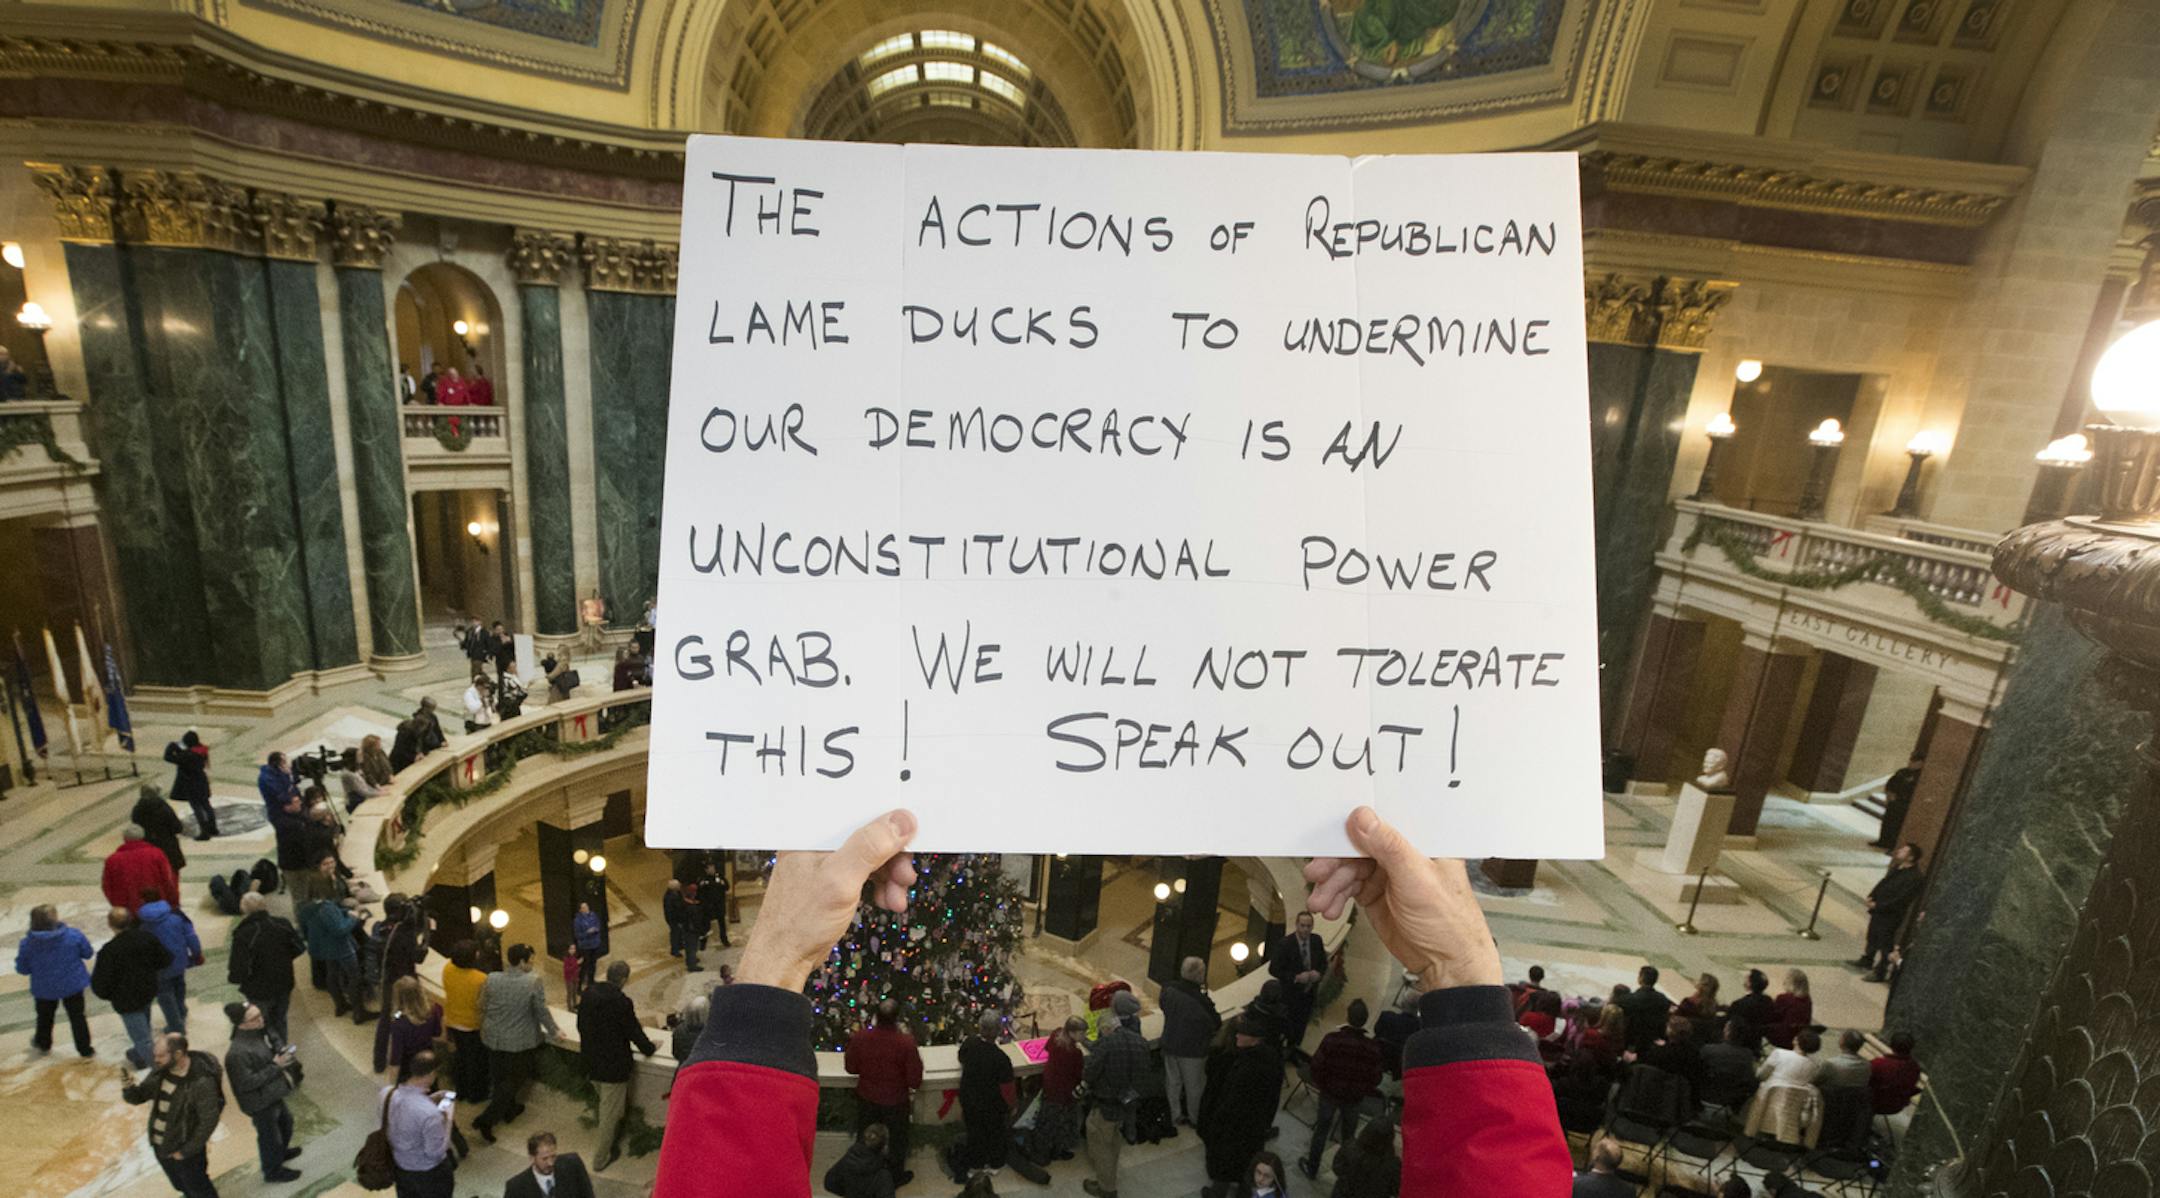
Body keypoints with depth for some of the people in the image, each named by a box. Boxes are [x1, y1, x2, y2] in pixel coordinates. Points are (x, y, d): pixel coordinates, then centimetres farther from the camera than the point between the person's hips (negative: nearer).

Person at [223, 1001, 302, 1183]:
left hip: (273, 1093, 8)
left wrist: (284, 1050, -14)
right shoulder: (238, 1053, -36)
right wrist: (275, 1066, -27)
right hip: (260, 1103, -8)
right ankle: (273, 1170, 42)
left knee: (285, 1121, 30)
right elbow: (247, 1083, -28)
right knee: (269, 1135, 17)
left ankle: (280, 1151, 58)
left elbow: (275, 1041, 6)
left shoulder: (260, 1031, -13)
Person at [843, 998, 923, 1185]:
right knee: (897, 1139, 24)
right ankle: (896, 1175, 43)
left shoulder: (859, 1038, -25)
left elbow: (851, 1067, -7)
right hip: (895, 1100, -2)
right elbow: (915, 1079, -22)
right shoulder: (906, 1042, -31)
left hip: (866, 1098, 2)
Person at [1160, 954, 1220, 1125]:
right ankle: (1194, 1118, 37)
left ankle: (1176, 1115, 41)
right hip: (1192, 1050, -5)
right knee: (1194, 1086, 19)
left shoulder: (1168, 990, -15)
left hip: (1170, 1045, 5)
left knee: (1173, 1082, 23)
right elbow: (1215, 1023, -16)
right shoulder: (1201, 1000, -32)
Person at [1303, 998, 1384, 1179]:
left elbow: (1317, 1066, -16)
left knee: (1321, 1131, 17)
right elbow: (1375, 1078, -7)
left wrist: (1320, 1084, 4)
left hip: (1330, 1093, -1)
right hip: (1354, 1097, 1)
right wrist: (1363, 1091, 13)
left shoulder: (1332, 1039, -23)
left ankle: (1312, 1168, 30)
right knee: (1349, 1135, 21)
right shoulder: (1372, 1047, -18)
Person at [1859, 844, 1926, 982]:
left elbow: (1900, 900, -24)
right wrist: (1871, 896, 0)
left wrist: (1877, 906, -21)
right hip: (1878, 911, 8)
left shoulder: (1915, 877, -23)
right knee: (1872, 937, 23)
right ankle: (1867, 960, 41)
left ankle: (1879, 973, 16)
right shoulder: (1897, 869, 5)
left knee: (1885, 944, 4)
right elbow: (1882, 883, 15)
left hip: (1891, 916, -8)